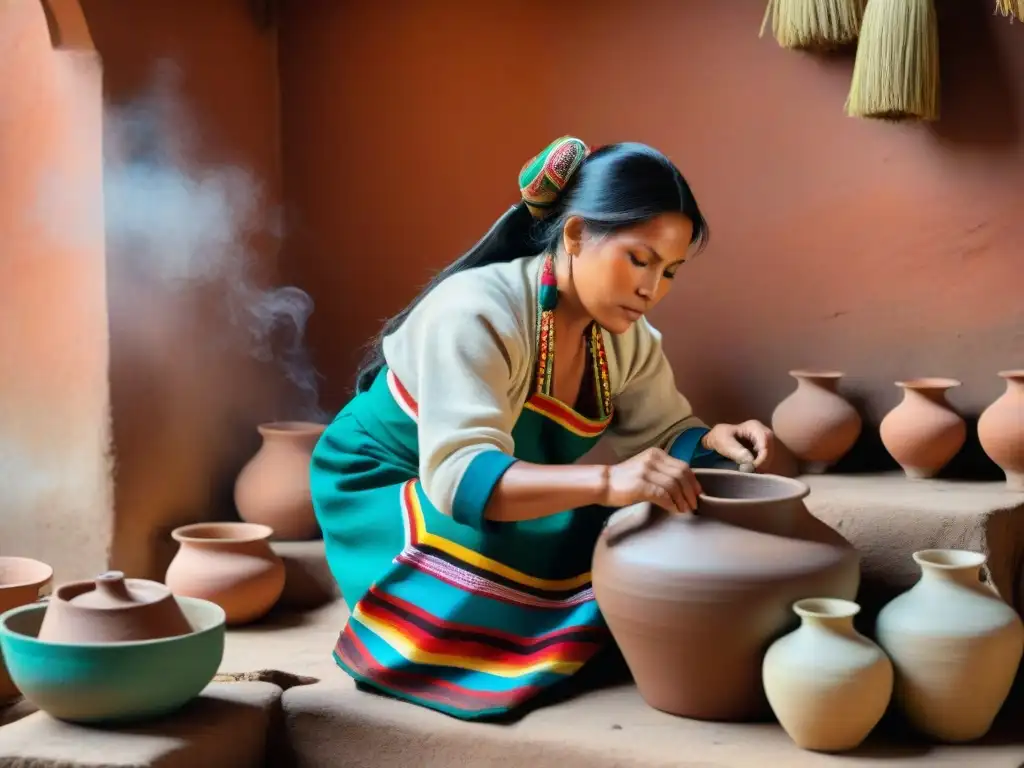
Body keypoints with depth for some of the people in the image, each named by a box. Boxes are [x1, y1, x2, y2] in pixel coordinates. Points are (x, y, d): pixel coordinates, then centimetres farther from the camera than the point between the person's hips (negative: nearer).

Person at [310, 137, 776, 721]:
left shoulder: (625, 334, -10)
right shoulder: (476, 313, -32)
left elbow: (663, 430, 1)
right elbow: (459, 476, -41)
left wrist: (713, 441, -23)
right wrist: (606, 482, -55)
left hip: (511, 503, 7)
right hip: (386, 490, -6)